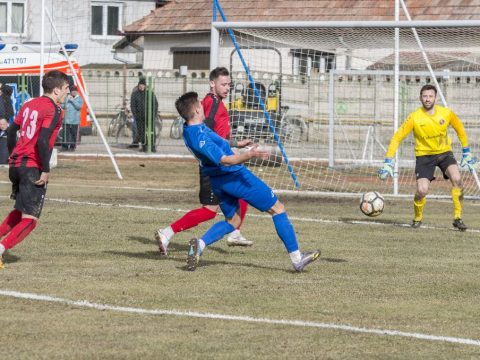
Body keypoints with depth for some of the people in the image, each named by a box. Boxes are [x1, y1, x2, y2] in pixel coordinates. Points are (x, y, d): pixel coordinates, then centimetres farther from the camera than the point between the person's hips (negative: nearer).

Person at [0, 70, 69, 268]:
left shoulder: (29, 105, 13)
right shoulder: (54, 110, -11)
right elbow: (42, 141, -21)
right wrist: (46, 170, -16)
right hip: (33, 168, -8)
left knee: (19, 211, 26)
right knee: (29, 220, -5)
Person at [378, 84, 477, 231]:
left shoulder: (446, 113, -10)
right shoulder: (414, 117, -16)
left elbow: (460, 129, 9)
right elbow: (397, 137, -12)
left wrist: (467, 152, 12)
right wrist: (388, 162, -17)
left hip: (444, 152, 1)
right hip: (424, 155, -1)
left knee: (457, 179, -25)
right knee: (422, 190, -17)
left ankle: (457, 218, -12)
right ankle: (417, 218, 14)